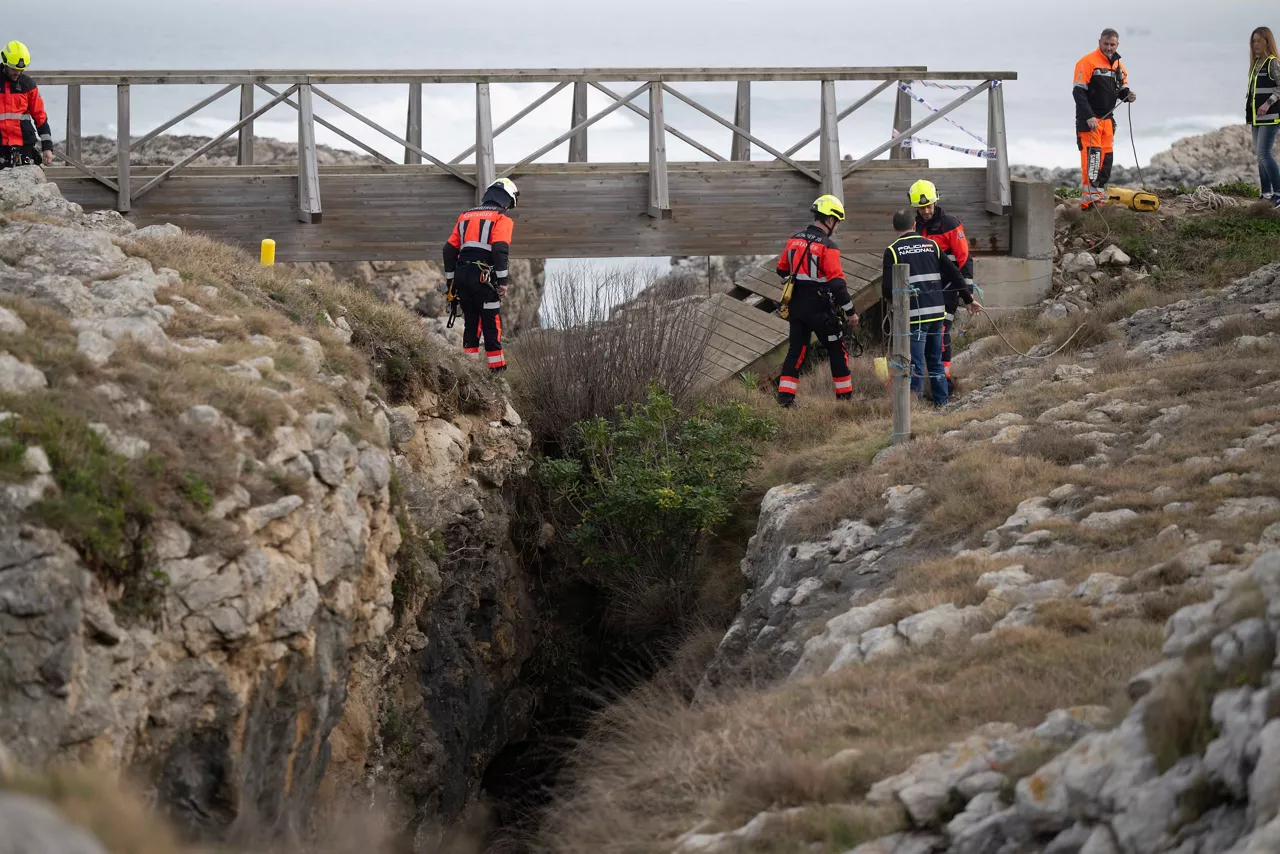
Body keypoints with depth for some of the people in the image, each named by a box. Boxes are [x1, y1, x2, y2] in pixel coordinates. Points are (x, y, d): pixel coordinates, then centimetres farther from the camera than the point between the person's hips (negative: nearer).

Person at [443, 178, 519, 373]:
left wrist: (450, 279, 21)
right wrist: (502, 281, -14)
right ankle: (496, 364, -1)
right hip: (483, 276, -6)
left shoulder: (465, 216, 20)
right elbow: (500, 250, -15)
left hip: (461, 276, 6)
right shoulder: (501, 219, 0)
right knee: (492, 322, 0)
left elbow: (450, 249, 17)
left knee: (471, 321, 15)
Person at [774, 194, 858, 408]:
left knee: (796, 350, 10)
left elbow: (782, 270, 16)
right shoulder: (828, 247, -16)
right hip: (820, 309, -6)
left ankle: (785, 396, 3)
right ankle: (844, 395, 14)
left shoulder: (794, 241, 5)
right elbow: (837, 283, -19)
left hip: (796, 307, 6)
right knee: (837, 350, 8)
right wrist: (850, 312, -12)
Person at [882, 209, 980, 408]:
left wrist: (891, 299, 14)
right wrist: (968, 299, 22)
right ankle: (942, 403, 21)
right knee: (936, 362, 17)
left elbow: (887, 289, -9)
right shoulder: (932, 245, 10)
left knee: (915, 365, -4)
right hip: (937, 313, 5)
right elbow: (954, 274, 11)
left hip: (914, 316, -5)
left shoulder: (893, 251, -5)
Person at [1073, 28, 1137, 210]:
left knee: (1106, 158, 9)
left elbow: (1121, 89, 23)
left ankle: (1098, 194, 19)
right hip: (1089, 120, -8)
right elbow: (1078, 92, -15)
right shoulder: (1088, 62, -11)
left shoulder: (1118, 66, 14)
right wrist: (1089, 117, -23)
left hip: (1107, 119, 8)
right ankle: (1089, 199, -18)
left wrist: (1127, 94, -2)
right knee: (1092, 157, -15)